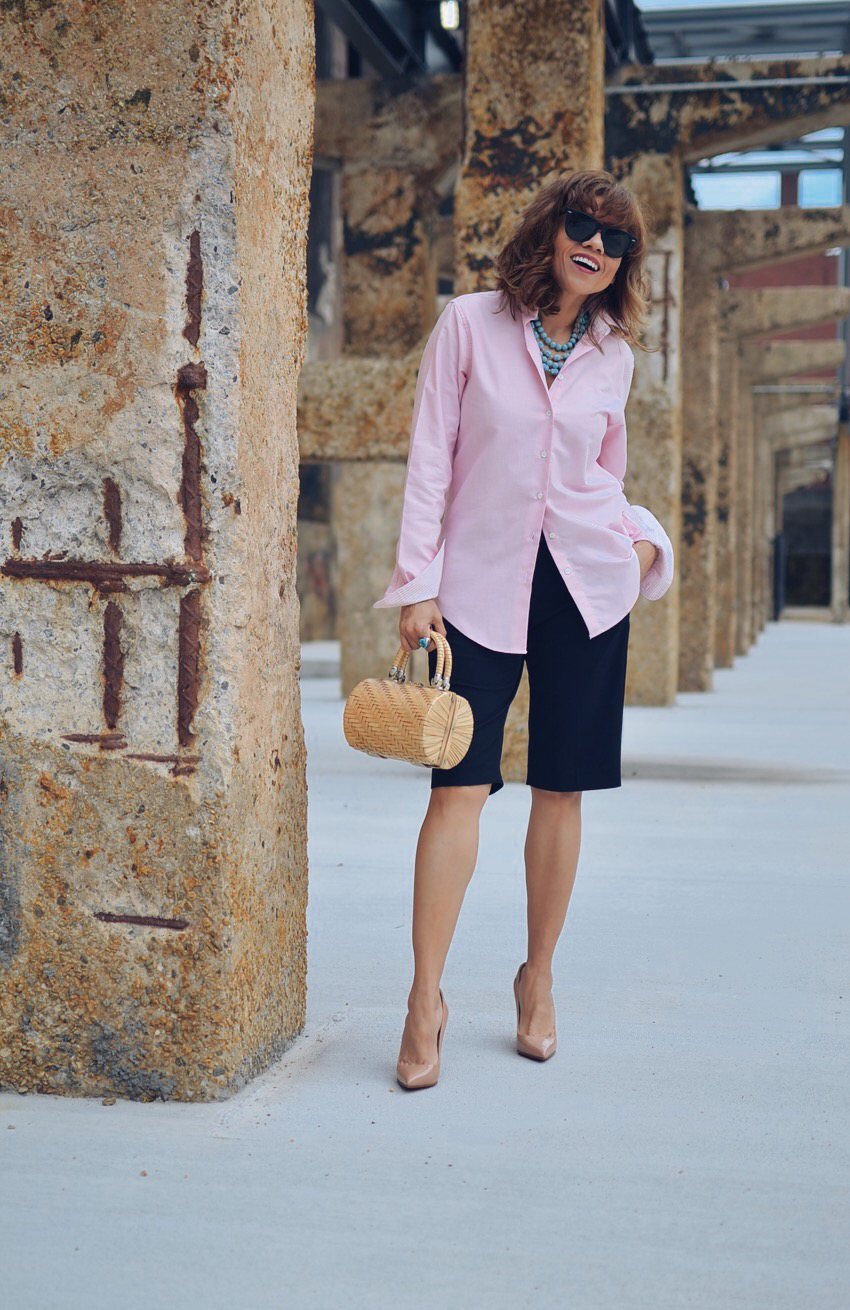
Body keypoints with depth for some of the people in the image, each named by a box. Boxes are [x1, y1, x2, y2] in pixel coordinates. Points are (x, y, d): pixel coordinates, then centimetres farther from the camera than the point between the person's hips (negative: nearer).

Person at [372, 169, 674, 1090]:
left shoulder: (612, 355, 9)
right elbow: (429, 459, -3)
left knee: (561, 789, 5)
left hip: (587, 582, 3)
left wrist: (641, 539, 4)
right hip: (482, 582, -3)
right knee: (459, 787, -7)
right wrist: (417, 583, -7)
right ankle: (426, 999, -1)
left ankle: (537, 979, 20)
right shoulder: (469, 324, 0)